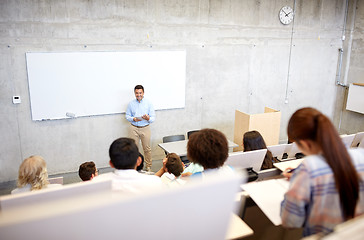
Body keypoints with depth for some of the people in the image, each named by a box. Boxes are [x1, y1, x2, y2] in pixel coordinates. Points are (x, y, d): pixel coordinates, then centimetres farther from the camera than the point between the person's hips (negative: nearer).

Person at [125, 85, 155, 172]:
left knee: (147, 148, 4)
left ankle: (148, 167, 17)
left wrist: (148, 118, -25)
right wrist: (133, 119, -12)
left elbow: (153, 118, -1)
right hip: (134, 128, 1)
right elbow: (127, 115, 9)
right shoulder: (131, 104, 5)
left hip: (145, 128, -1)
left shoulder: (148, 103, 1)